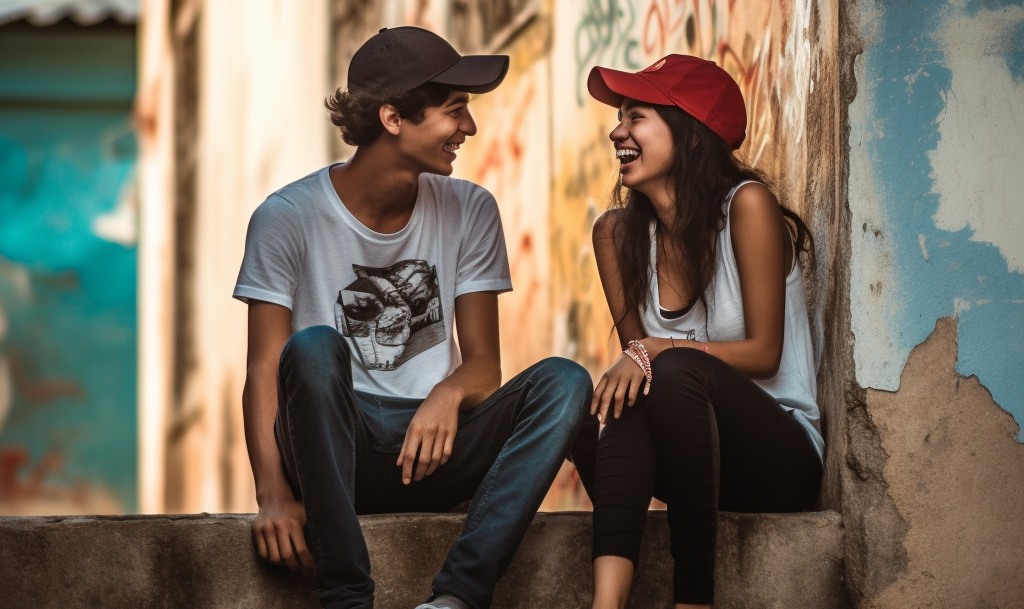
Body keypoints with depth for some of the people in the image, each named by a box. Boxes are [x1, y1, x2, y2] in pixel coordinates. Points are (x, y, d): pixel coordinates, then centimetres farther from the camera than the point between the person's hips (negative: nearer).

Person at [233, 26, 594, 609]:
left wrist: (450, 394, -20)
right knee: (313, 347, -34)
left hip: (432, 451, 3)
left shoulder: (470, 211, 7)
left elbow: (484, 362, 5)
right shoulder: (289, 218, -4)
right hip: (336, 449, -3)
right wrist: (273, 492, -25)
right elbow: (264, 372, -9)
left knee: (564, 380, -21)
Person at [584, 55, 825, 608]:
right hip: (686, 450, 4)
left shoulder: (747, 205, -11)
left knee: (676, 369, -31)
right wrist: (634, 361, -19)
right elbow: (634, 350, 6)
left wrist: (657, 349, -21)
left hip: (780, 452, -4)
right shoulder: (617, 233, 4)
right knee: (629, 393, -28)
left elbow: (763, 353, -10)